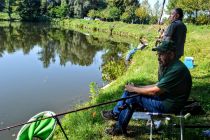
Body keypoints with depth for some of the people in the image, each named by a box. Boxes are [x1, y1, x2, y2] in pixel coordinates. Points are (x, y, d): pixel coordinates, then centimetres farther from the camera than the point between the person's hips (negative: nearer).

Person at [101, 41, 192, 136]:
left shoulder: (177, 70, -25)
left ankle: (119, 128, 8)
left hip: (168, 106, -10)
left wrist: (134, 89, -11)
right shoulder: (170, 66, 8)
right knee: (129, 91, 4)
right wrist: (136, 88, 2)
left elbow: (155, 91, -24)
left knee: (132, 96, -10)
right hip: (164, 98, 10)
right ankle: (116, 113, 14)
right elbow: (158, 86, 12)